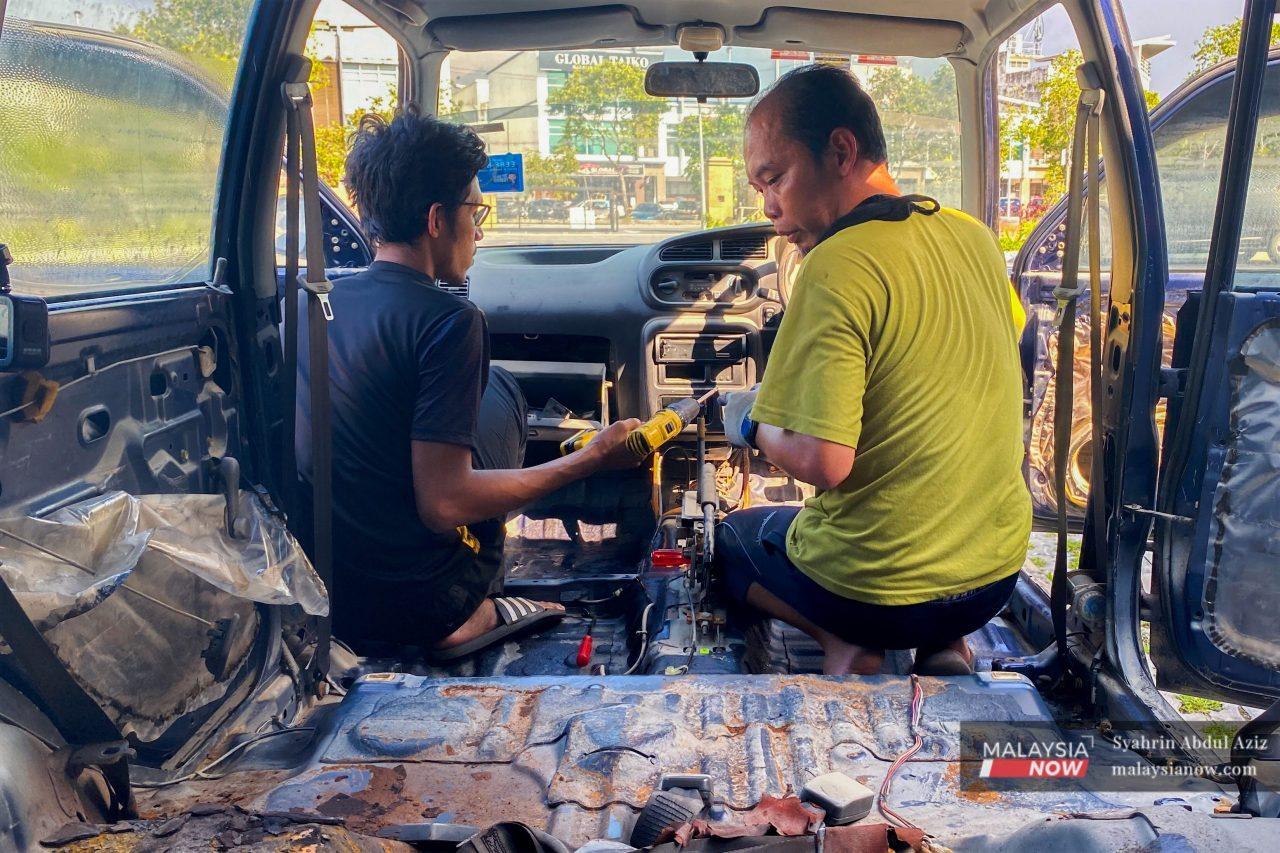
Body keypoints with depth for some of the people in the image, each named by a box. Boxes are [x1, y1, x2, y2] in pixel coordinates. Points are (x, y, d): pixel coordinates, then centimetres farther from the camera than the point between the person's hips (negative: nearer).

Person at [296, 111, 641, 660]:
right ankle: (471, 614, 9)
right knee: (501, 389, 11)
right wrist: (592, 459, -12)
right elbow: (442, 505, -21)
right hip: (414, 606, -6)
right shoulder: (448, 321, -19)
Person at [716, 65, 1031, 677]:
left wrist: (753, 424, -5)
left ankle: (844, 645, 3)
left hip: (879, 592, -6)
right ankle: (946, 644, 15)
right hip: (998, 570, 6)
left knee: (733, 536, 24)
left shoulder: (837, 268, -23)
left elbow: (823, 461, -26)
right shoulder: (975, 238, 2)